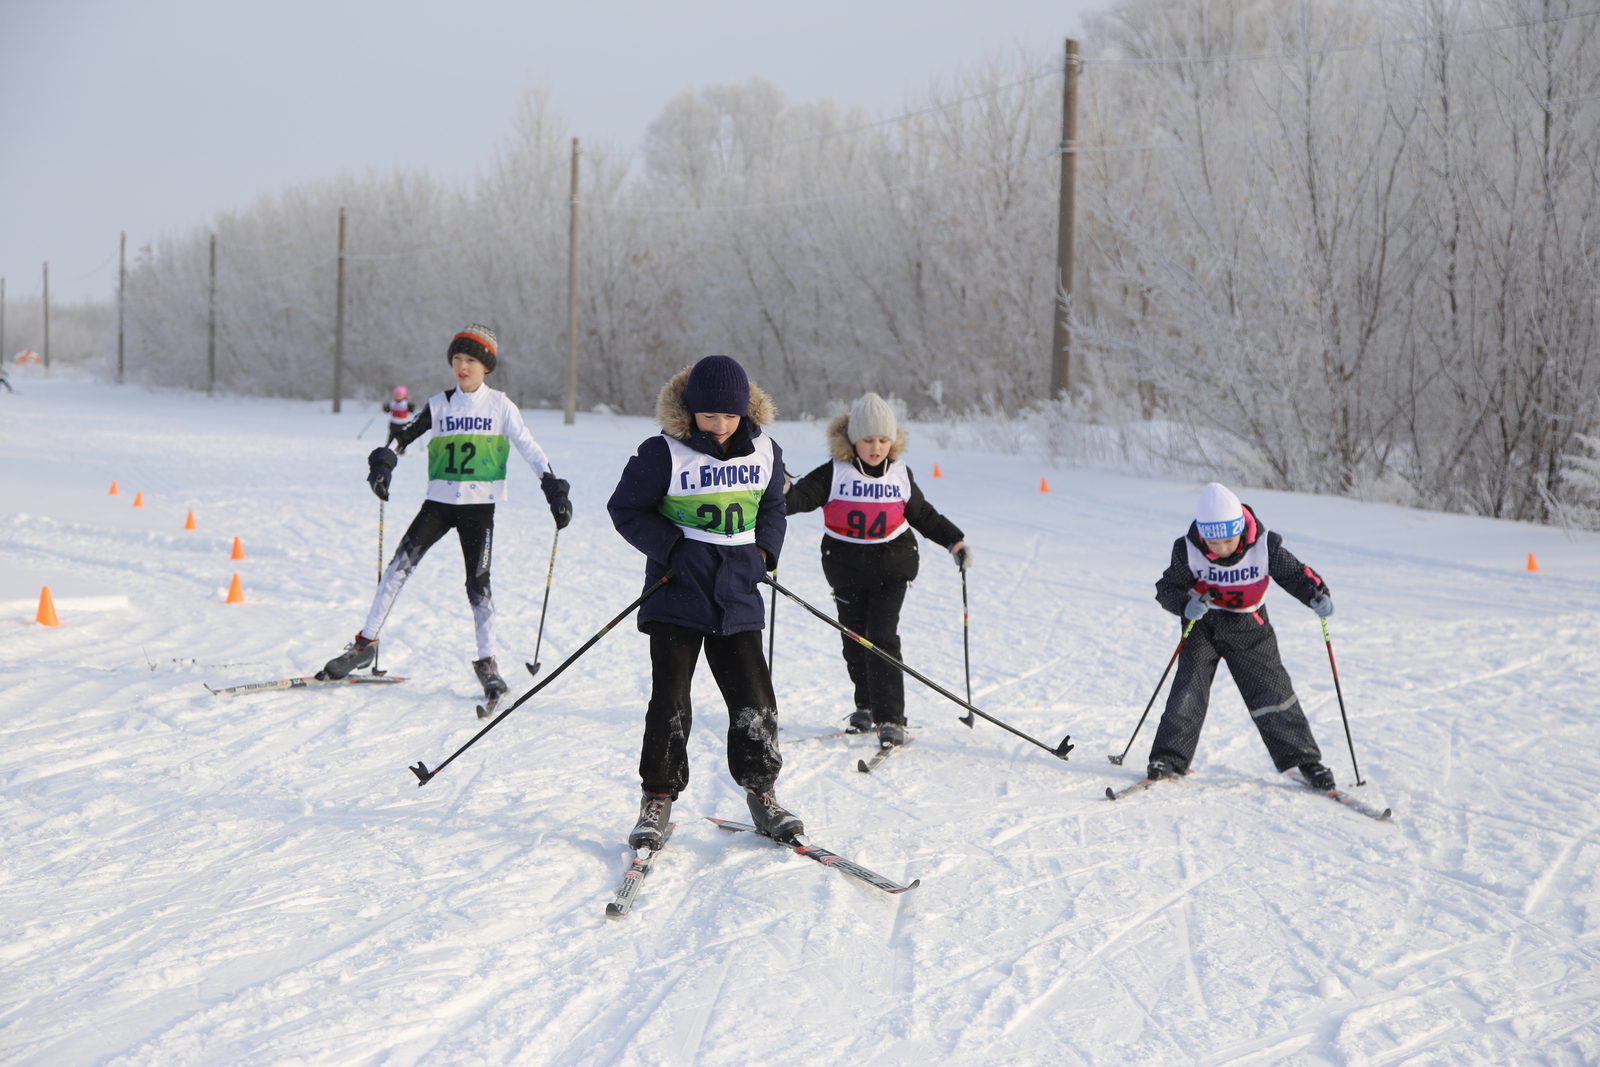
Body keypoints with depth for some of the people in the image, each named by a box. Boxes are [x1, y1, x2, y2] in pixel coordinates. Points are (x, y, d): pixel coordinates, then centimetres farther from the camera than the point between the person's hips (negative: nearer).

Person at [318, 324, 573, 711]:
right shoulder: (440, 404, 7)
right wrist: (382, 463, -13)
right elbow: (403, 436, 6)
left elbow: (529, 448, -1)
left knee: (477, 583, -6)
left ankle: (486, 662, 5)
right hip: (439, 501, 3)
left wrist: (554, 490, -8)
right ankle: (366, 642, 5)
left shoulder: (500, 405, 1)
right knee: (399, 566, -6)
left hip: (479, 505, -2)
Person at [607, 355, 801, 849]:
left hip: (736, 595, 3)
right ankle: (658, 798, 10)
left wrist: (764, 550, 3)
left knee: (754, 698, 3)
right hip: (677, 596, -3)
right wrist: (671, 548, -14)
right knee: (669, 701, -3)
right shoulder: (664, 453, -9)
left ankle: (761, 793, 18)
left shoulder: (764, 451, 3)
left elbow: (773, 505, 19)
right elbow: (626, 509, -3)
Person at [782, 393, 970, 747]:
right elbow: (804, 494, -17)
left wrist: (954, 541, 11)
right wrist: (783, 496, -40)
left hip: (891, 569, -1)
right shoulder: (834, 473, -5)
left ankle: (890, 718, -10)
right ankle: (867, 705, 33)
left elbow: (923, 515, 15)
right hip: (846, 570, 1)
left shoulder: (900, 474, 3)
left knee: (882, 638, -12)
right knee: (854, 641, 11)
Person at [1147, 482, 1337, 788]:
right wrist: (1186, 604, -32)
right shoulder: (1188, 550, -20)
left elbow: (1295, 573, -11)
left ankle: (1304, 759, 11)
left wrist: (1318, 595, -30)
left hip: (1249, 628, 0)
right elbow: (1167, 588, -11)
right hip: (1203, 626, 0)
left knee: (1272, 691, -1)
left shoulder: (1264, 545, -20)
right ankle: (1169, 758, 0)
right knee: (1189, 688, -10)